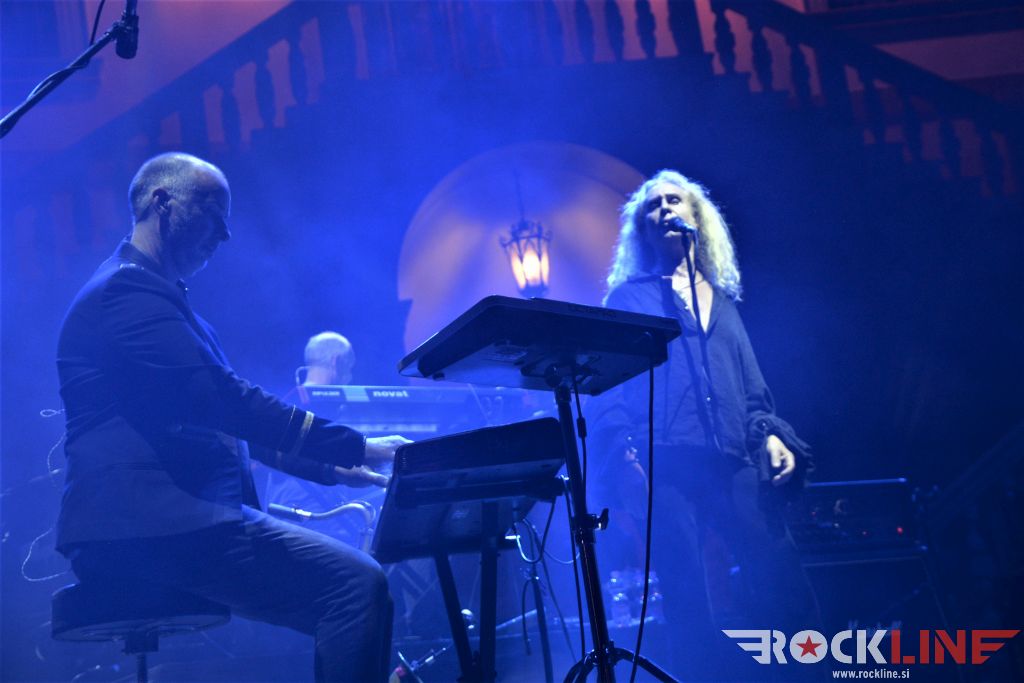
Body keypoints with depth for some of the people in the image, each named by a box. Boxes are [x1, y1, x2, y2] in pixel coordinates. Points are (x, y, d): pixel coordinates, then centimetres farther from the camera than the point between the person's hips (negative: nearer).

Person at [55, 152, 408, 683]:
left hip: (165, 520, 11)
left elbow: (222, 419, 27)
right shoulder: (126, 290, -9)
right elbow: (223, 400, -19)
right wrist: (356, 446, -15)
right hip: (146, 525, -11)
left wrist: (331, 467, 19)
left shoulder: (153, 294, 26)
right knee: (358, 586, -22)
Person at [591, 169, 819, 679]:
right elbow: (608, 386, 4)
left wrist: (770, 434, 4)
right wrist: (626, 455, -11)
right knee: (688, 601, -10)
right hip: (665, 465, -3)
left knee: (782, 585, -11)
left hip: (736, 462, 4)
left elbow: (750, 386, 23)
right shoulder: (629, 297, 14)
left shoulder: (722, 299, 26)